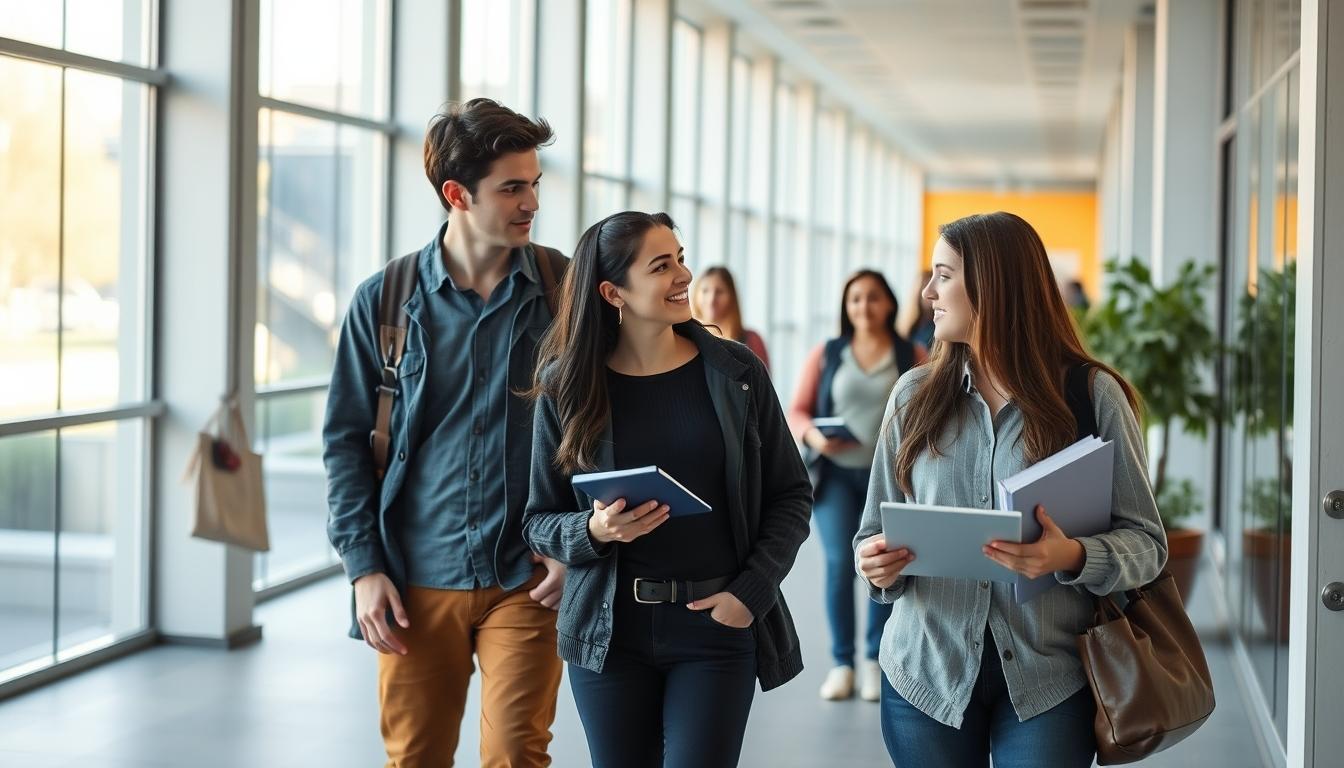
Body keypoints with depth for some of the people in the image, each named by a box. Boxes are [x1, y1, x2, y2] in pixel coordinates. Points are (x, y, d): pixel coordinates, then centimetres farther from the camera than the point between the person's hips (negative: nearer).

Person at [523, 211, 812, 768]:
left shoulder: (736, 372, 0)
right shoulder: (568, 389, -2)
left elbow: (790, 496, 4)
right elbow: (539, 520, 4)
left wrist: (752, 592, -8)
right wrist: (595, 530, -17)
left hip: (718, 627, 0)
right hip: (609, 632, 1)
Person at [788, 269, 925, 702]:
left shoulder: (912, 357, 6)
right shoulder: (826, 354, 8)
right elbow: (796, 412, 8)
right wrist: (813, 435, -13)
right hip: (836, 473, 0)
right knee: (839, 561, -9)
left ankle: (874, 661, 13)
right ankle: (841, 663, 1)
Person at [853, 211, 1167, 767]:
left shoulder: (1092, 394, -4)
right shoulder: (915, 395, 5)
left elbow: (1146, 542, -4)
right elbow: (877, 530, 8)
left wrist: (1074, 557, -24)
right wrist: (877, 565, -14)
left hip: (1048, 682, -2)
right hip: (925, 673, 3)